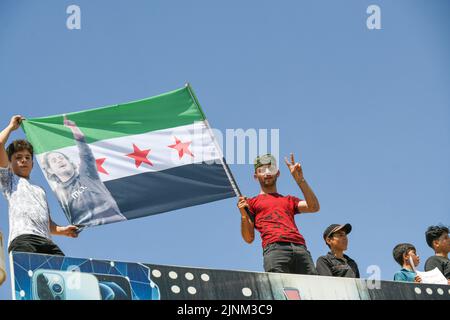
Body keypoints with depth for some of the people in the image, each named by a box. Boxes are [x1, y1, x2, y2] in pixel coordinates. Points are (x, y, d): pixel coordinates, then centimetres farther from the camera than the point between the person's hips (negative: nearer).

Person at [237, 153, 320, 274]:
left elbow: (314, 207, 15)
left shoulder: (289, 200, 34)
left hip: (300, 248, 3)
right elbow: (249, 238, 17)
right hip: (275, 248, -3)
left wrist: (300, 180, 12)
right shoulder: (251, 202, 27)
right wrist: (244, 215, -1)